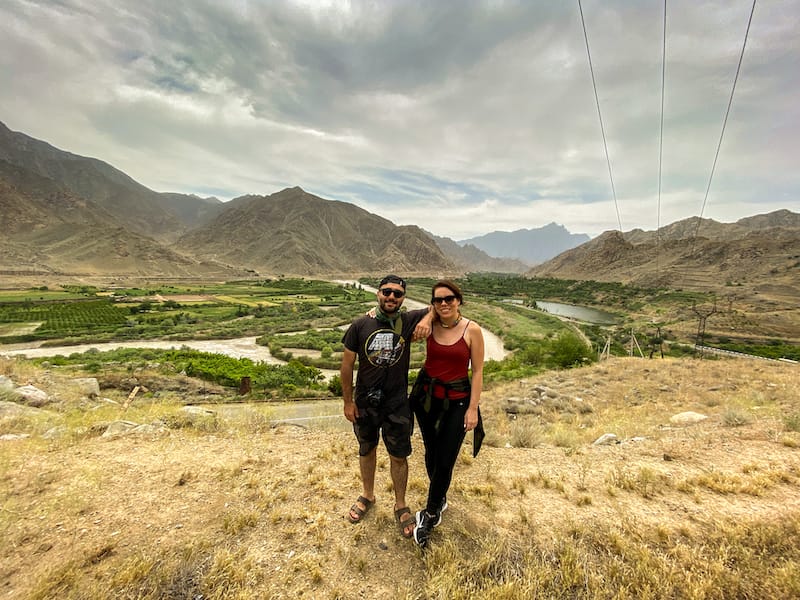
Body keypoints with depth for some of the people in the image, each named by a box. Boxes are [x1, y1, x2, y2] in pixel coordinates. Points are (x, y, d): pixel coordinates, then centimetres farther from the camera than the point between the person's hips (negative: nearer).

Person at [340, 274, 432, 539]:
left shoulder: (408, 321, -11)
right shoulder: (360, 325, -11)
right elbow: (347, 365, -4)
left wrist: (427, 319, -26)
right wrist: (348, 401, -2)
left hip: (397, 405, -1)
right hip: (364, 404, 1)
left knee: (399, 456, 13)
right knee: (367, 451, 22)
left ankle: (401, 505, 39)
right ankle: (368, 496, 49)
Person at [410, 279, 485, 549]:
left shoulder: (472, 330, -12)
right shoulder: (429, 325, -5)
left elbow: (477, 371, -7)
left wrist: (473, 408, -8)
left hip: (457, 400, -3)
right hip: (426, 395, 3)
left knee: (445, 459, 2)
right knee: (431, 452, 17)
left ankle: (431, 514, 25)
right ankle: (440, 499, 43)